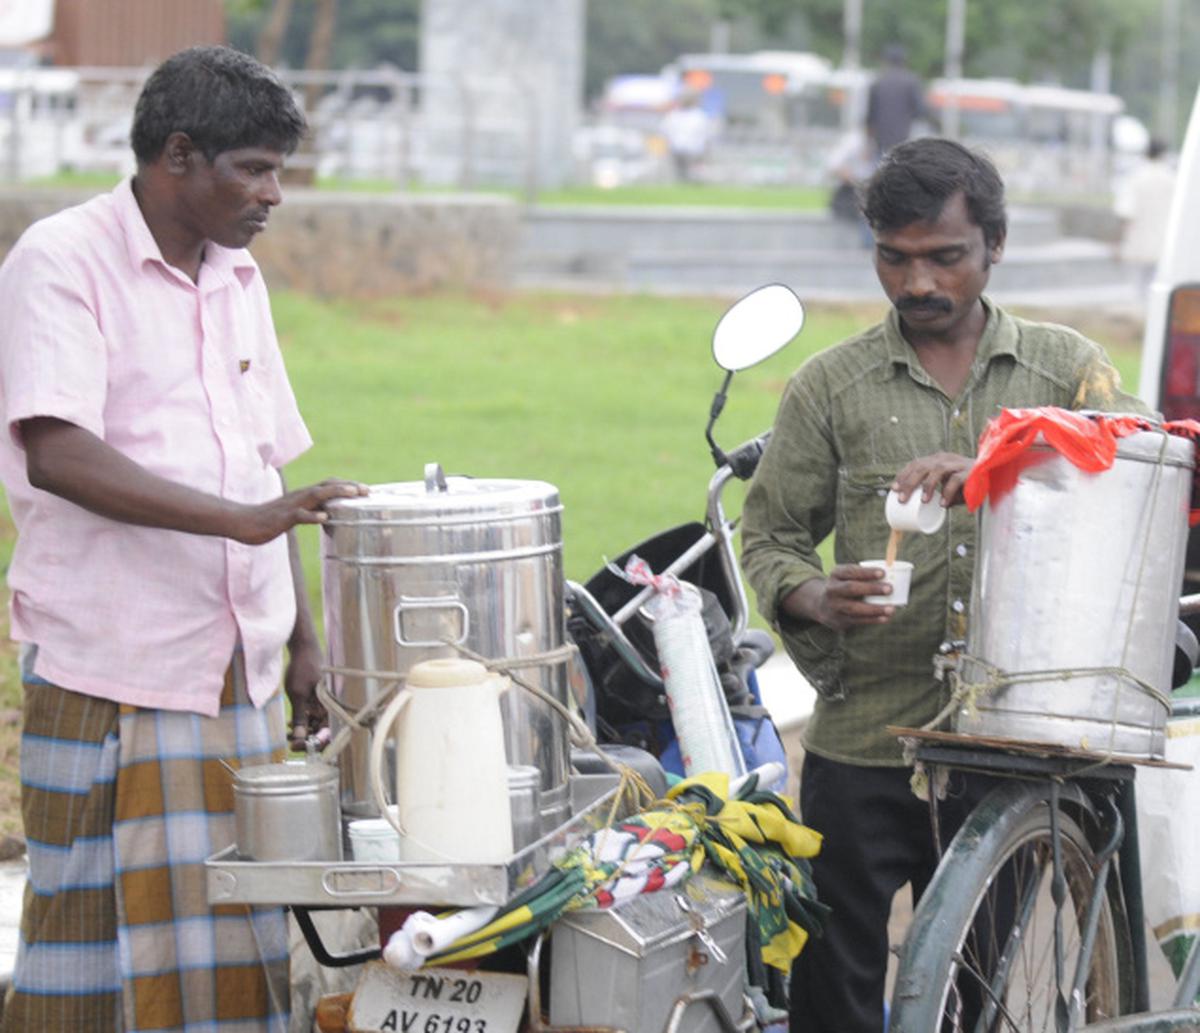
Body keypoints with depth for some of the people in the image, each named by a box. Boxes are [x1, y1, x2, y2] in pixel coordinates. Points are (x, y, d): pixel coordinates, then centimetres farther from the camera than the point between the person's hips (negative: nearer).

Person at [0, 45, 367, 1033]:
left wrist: (304, 635, 17)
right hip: (113, 678, -7)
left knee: (232, 945, 7)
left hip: (240, 673, 7)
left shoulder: (237, 277, 15)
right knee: (98, 951, -3)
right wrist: (240, 518, -28)